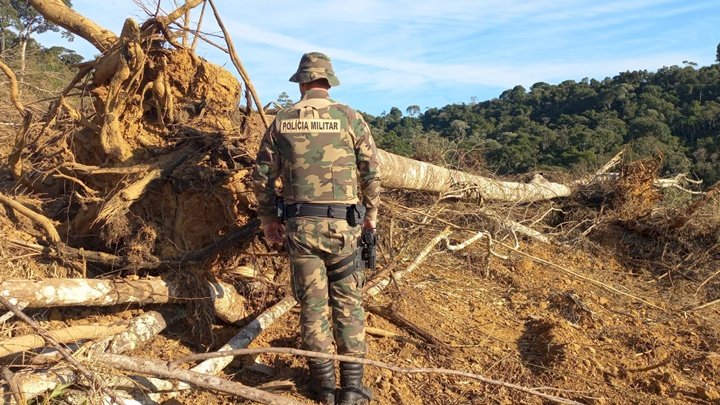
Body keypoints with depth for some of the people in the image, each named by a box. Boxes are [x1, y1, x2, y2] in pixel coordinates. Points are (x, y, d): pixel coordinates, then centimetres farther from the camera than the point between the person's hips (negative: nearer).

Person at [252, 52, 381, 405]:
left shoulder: (281, 121, 5)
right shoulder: (349, 117, 0)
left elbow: (262, 176, 6)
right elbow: (371, 172, 2)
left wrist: (268, 220, 17)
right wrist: (371, 213, 15)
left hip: (299, 224, 1)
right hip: (341, 224, -1)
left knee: (312, 302, 11)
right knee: (348, 302, 9)